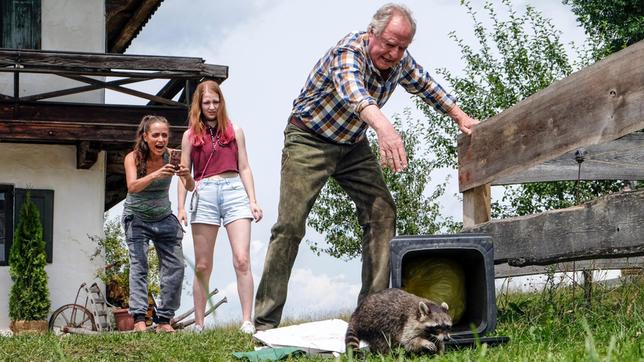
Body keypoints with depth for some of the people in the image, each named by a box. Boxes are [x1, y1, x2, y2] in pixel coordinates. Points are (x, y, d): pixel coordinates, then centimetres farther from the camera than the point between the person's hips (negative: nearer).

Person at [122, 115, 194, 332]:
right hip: (137, 217, -3)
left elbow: (190, 188, -18)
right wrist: (155, 175, -52)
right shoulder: (133, 158, -19)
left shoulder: (171, 156, -13)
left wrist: (187, 176, -41)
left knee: (175, 266, -5)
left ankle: (164, 320, 2)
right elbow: (132, 186, -36)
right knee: (138, 264, -17)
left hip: (164, 218, 3)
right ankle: (139, 318, -21)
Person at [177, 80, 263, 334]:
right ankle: (199, 324, 7)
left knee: (242, 260, -13)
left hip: (235, 191, 0)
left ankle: (247, 322, -15)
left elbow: (244, 168, 14)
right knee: (202, 266, 2)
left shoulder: (234, 131, 15)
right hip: (204, 194, 0)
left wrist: (253, 201, 5)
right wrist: (181, 207, 3)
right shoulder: (191, 135, 13)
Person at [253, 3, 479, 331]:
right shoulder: (349, 51, -30)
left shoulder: (401, 60, -8)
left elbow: (425, 85, 14)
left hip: (353, 144, 7)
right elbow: (353, 90, -53)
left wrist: (459, 116, 11)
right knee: (290, 225, -14)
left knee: (381, 212, -7)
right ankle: (265, 323, -13)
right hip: (309, 139, -7)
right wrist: (383, 127, -71)